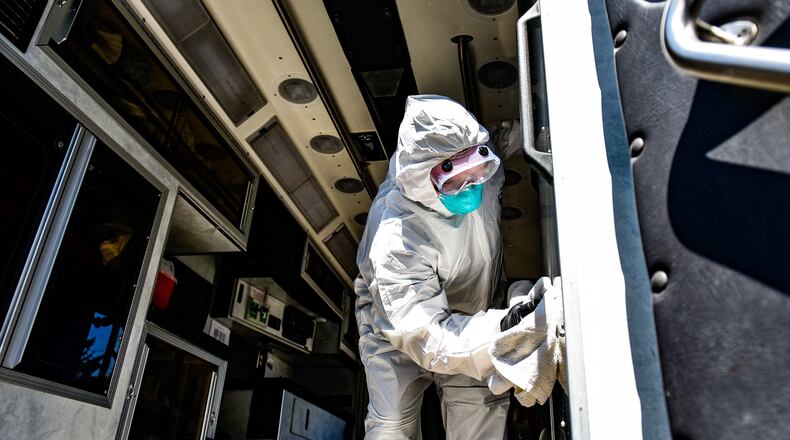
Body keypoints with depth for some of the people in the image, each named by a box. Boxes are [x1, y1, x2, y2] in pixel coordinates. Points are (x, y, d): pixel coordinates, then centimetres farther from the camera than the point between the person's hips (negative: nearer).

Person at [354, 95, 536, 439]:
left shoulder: (482, 176, -21)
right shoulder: (396, 242, -40)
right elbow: (427, 338, -39)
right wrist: (502, 328, -53)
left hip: (467, 317, 5)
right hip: (397, 326, -4)